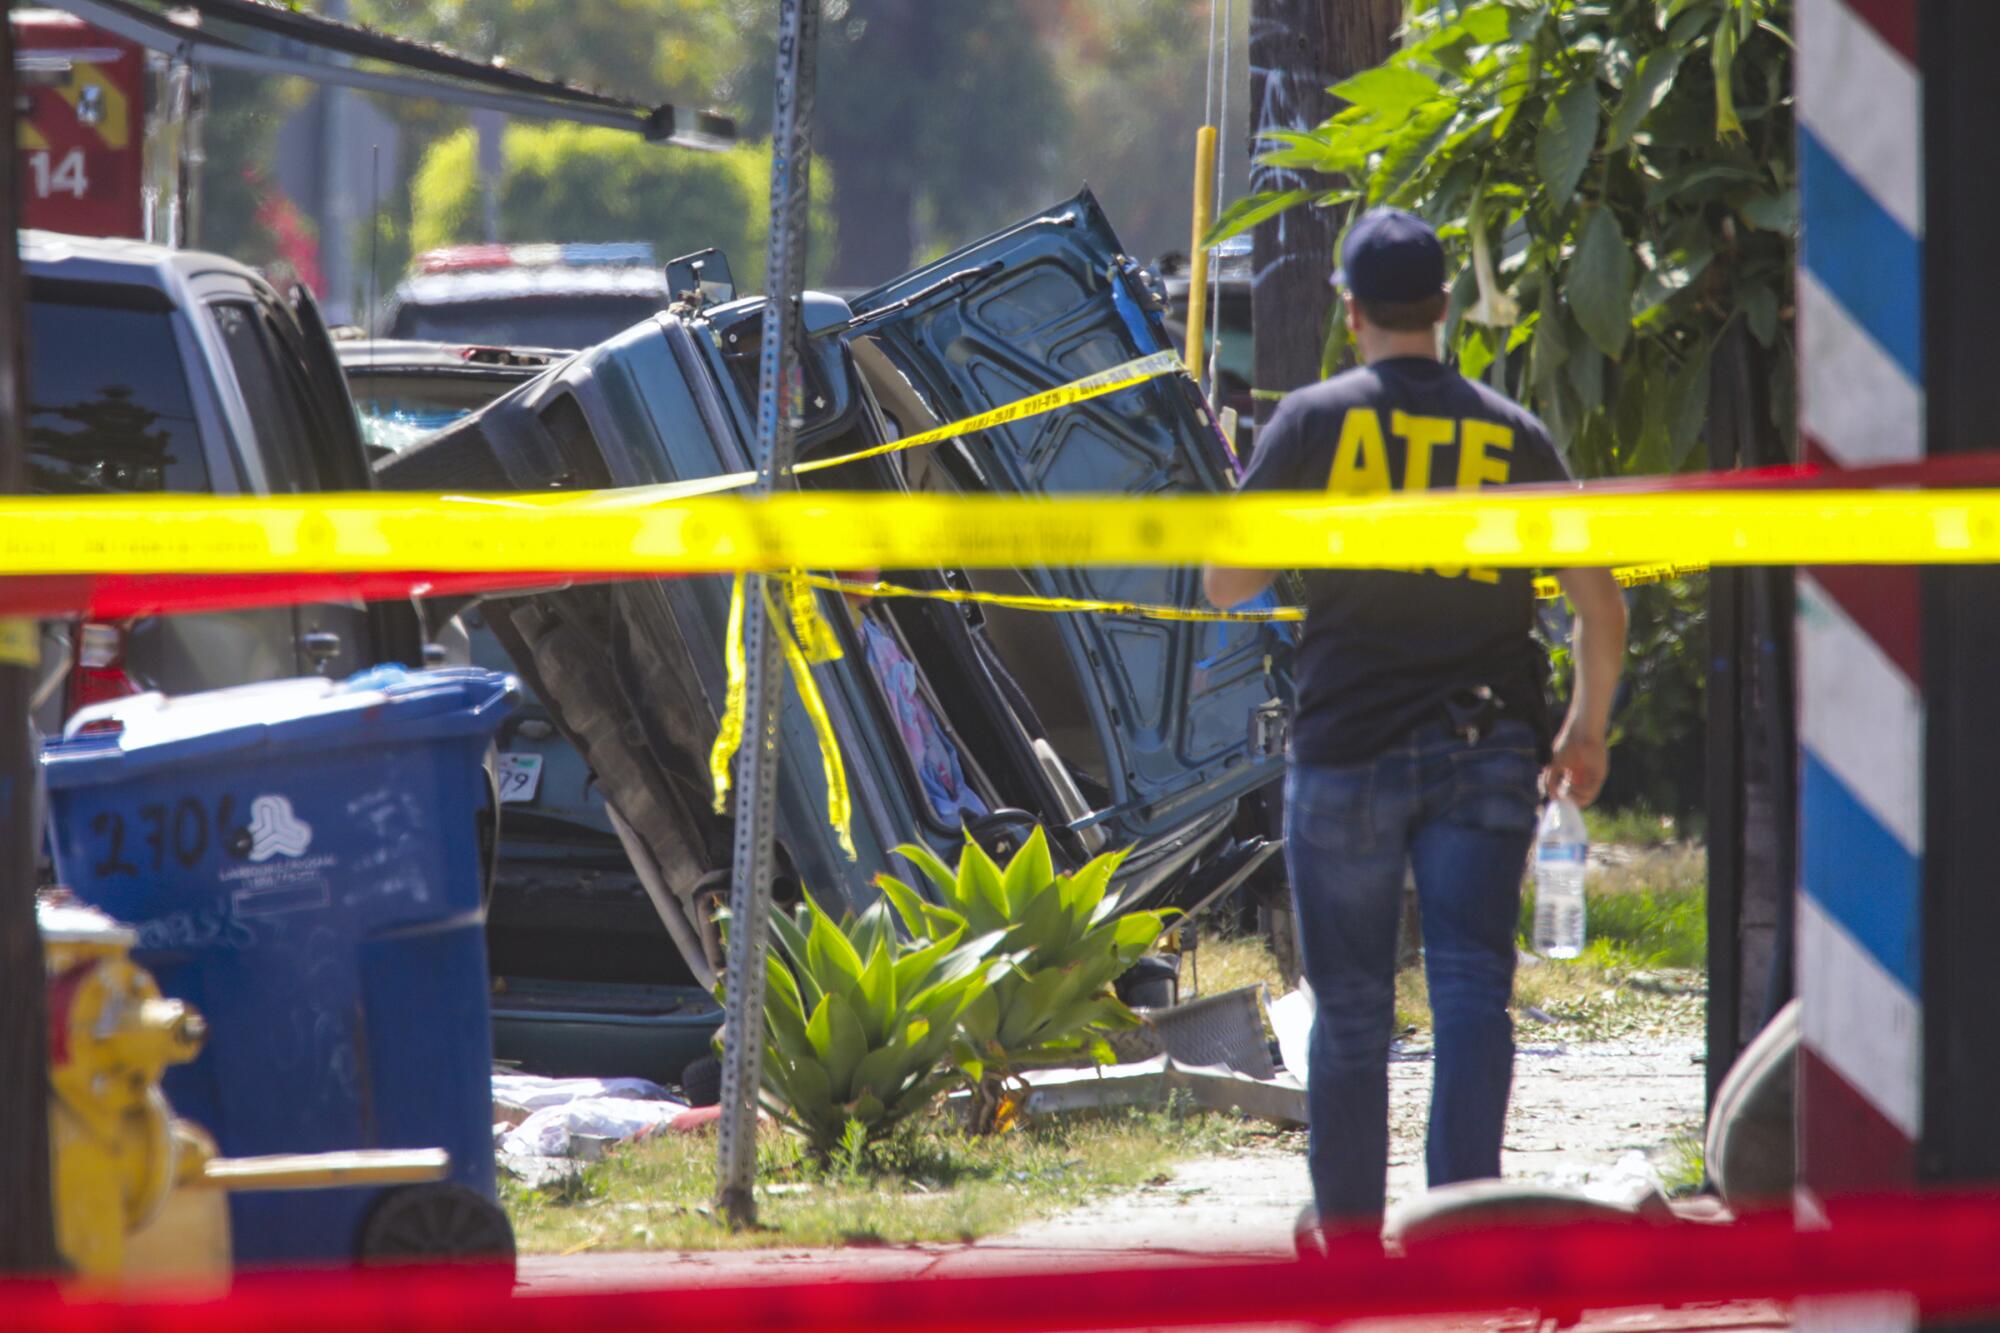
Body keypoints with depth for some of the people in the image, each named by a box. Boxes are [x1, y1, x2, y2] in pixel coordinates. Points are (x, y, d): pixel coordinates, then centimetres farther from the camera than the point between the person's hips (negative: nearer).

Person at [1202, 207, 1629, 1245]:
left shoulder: (1314, 421, 0)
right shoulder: (1512, 434, 5)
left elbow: (1225, 583, 3)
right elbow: (1599, 602, 6)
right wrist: (1586, 727, 19)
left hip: (1348, 746, -1)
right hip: (1487, 748, 1)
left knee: (1352, 1004, 8)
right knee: (1472, 985, -3)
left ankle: (1351, 1233, 16)